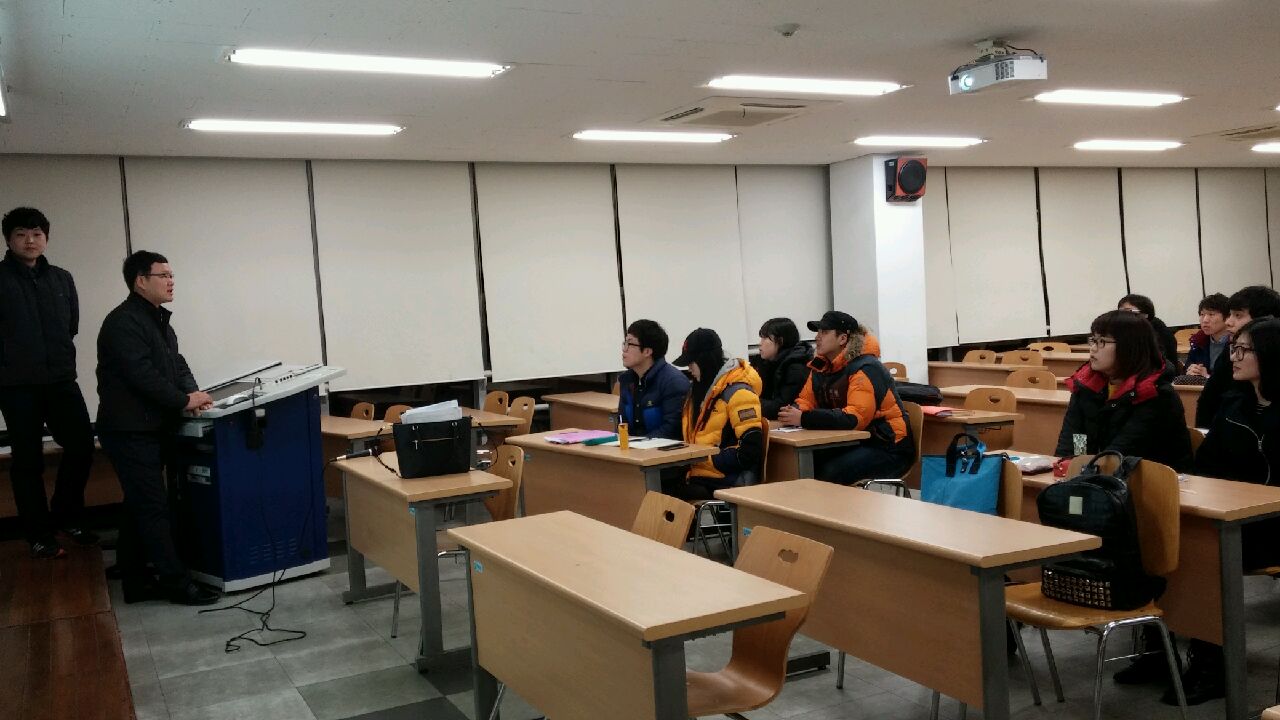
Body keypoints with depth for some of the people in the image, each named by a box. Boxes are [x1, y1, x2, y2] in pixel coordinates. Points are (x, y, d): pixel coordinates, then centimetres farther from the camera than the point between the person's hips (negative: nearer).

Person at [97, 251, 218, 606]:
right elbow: (142, 376, -22)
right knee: (154, 507, -7)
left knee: (139, 506, 12)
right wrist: (184, 401, -15)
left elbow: (176, 363, 13)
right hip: (129, 431, -10)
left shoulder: (159, 319, 16)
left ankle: (135, 582, 19)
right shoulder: (123, 322, -15)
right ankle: (176, 583, -3)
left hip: (152, 428, 10)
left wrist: (192, 393, -6)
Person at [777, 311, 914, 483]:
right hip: (855, 443, 7)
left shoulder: (866, 369, -18)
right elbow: (806, 399, 10)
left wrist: (805, 419, -34)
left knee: (831, 473, -29)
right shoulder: (821, 366, 7)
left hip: (889, 447, -7)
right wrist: (794, 412, -16)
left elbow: (856, 418, -29)